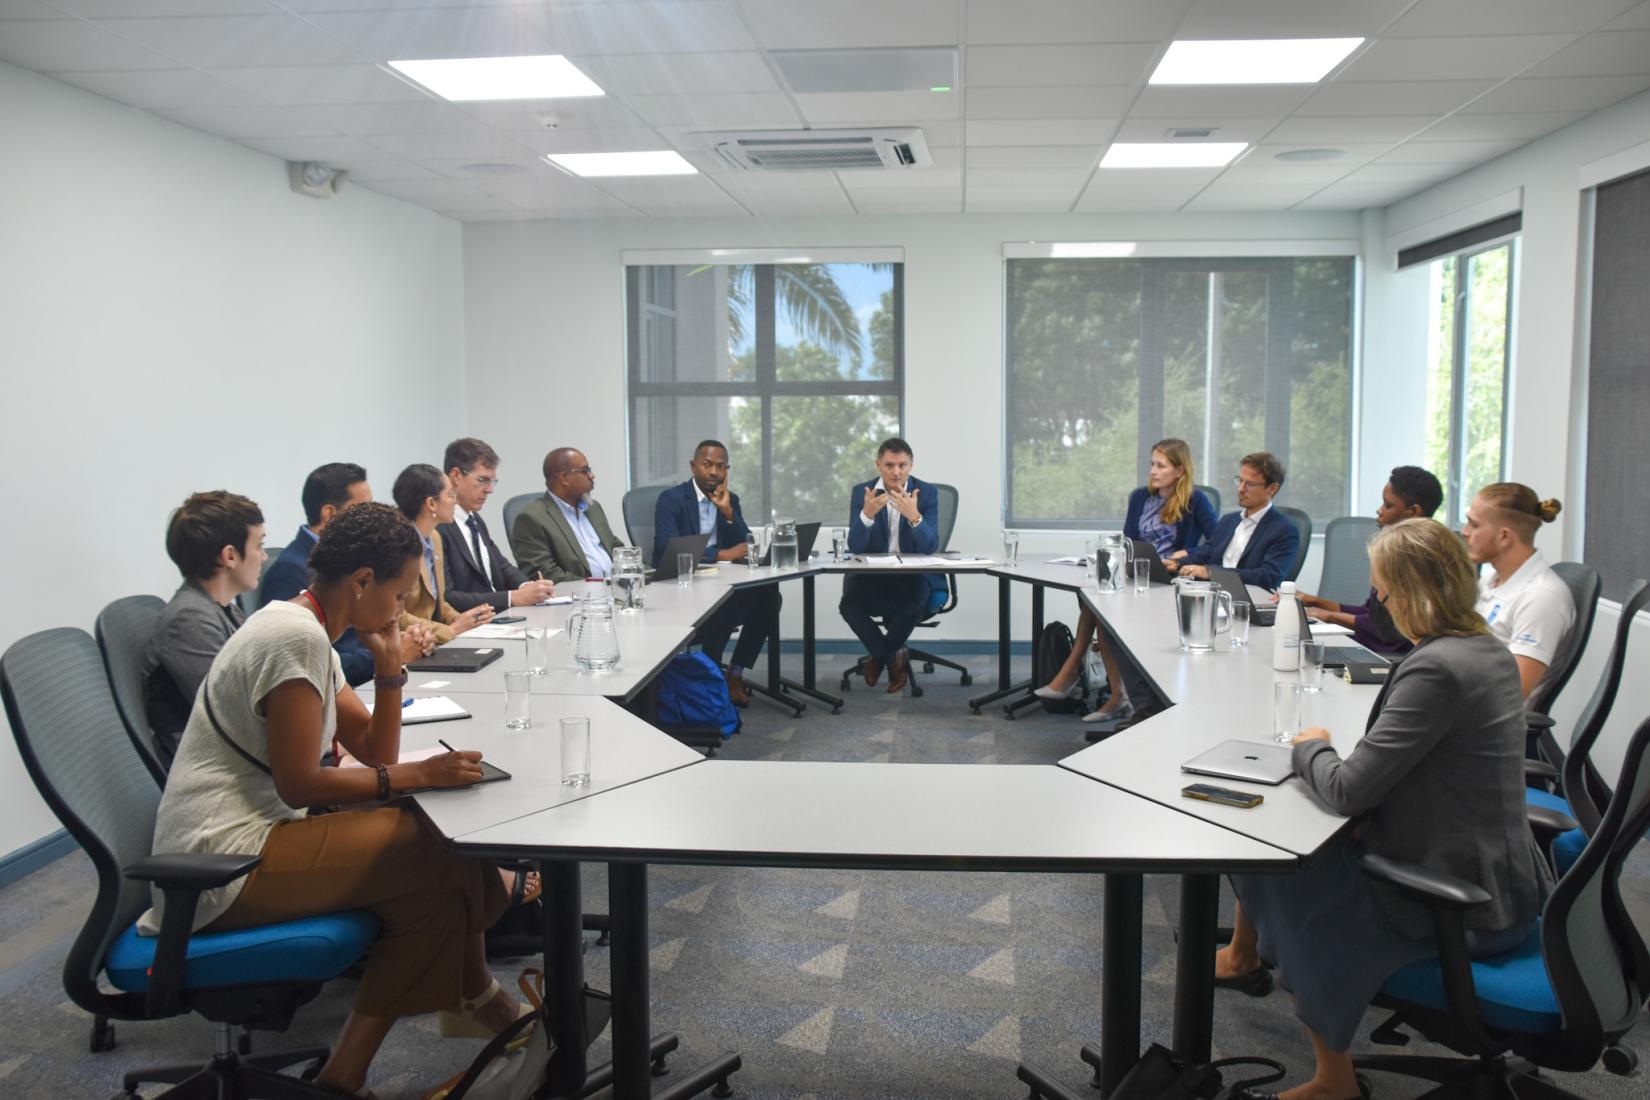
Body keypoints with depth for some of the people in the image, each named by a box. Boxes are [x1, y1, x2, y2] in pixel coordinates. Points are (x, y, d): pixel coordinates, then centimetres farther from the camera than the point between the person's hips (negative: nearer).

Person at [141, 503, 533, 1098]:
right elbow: (298, 783, -21)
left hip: (252, 831, 9)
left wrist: (388, 662, 0)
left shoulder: (309, 632, 12)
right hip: (226, 863, -9)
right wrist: (418, 775, -16)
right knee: (442, 859, -13)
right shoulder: (297, 636, -18)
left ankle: (472, 1000, 14)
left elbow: (375, 750, 12)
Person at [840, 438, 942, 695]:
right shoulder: (862, 492, -3)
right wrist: (867, 514, -31)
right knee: (849, 604, -28)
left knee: (913, 604, -33)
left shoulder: (926, 493, -5)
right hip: (872, 572, 1)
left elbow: (930, 546, -15)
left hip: (913, 572, -1)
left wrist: (914, 516, -34)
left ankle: (879, 654, -3)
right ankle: (893, 656, -1)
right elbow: (855, 547, -12)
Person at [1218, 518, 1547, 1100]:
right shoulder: (1490, 652, 4)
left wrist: (1310, 748, -4)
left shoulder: (1435, 669, -26)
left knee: (1282, 872, 5)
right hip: (1505, 885, 9)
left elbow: (1348, 790, -24)